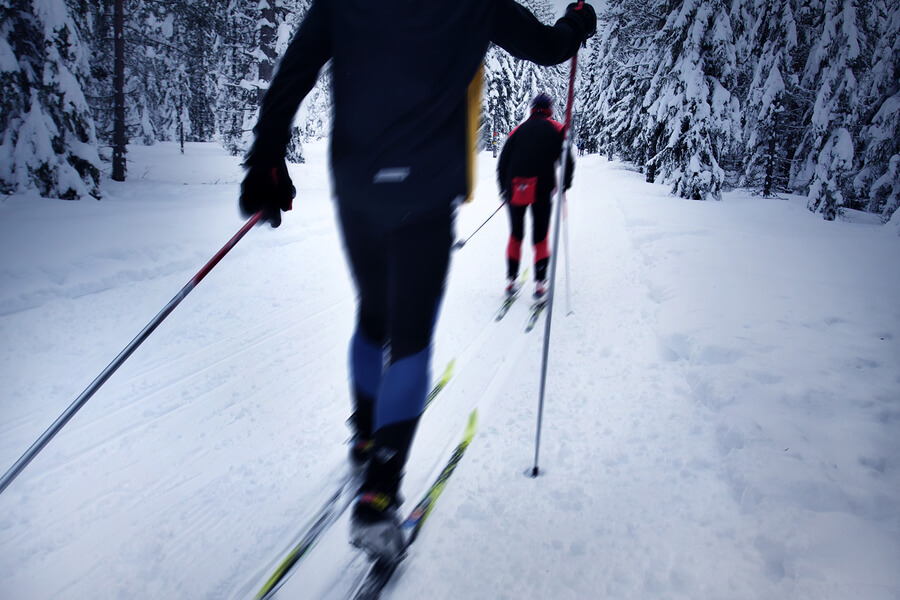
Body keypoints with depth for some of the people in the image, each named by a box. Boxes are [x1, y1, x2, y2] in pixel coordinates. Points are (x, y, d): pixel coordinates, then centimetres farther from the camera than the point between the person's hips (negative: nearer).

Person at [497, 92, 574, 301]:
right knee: (540, 237, 10)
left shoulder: (518, 130, 13)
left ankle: (511, 279, 12)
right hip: (542, 190, -1)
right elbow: (567, 160, 0)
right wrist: (565, 184, 14)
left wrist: (504, 189, 20)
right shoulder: (556, 129, 8)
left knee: (516, 234, 16)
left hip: (516, 189, 2)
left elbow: (503, 162, 10)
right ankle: (540, 282, 2)